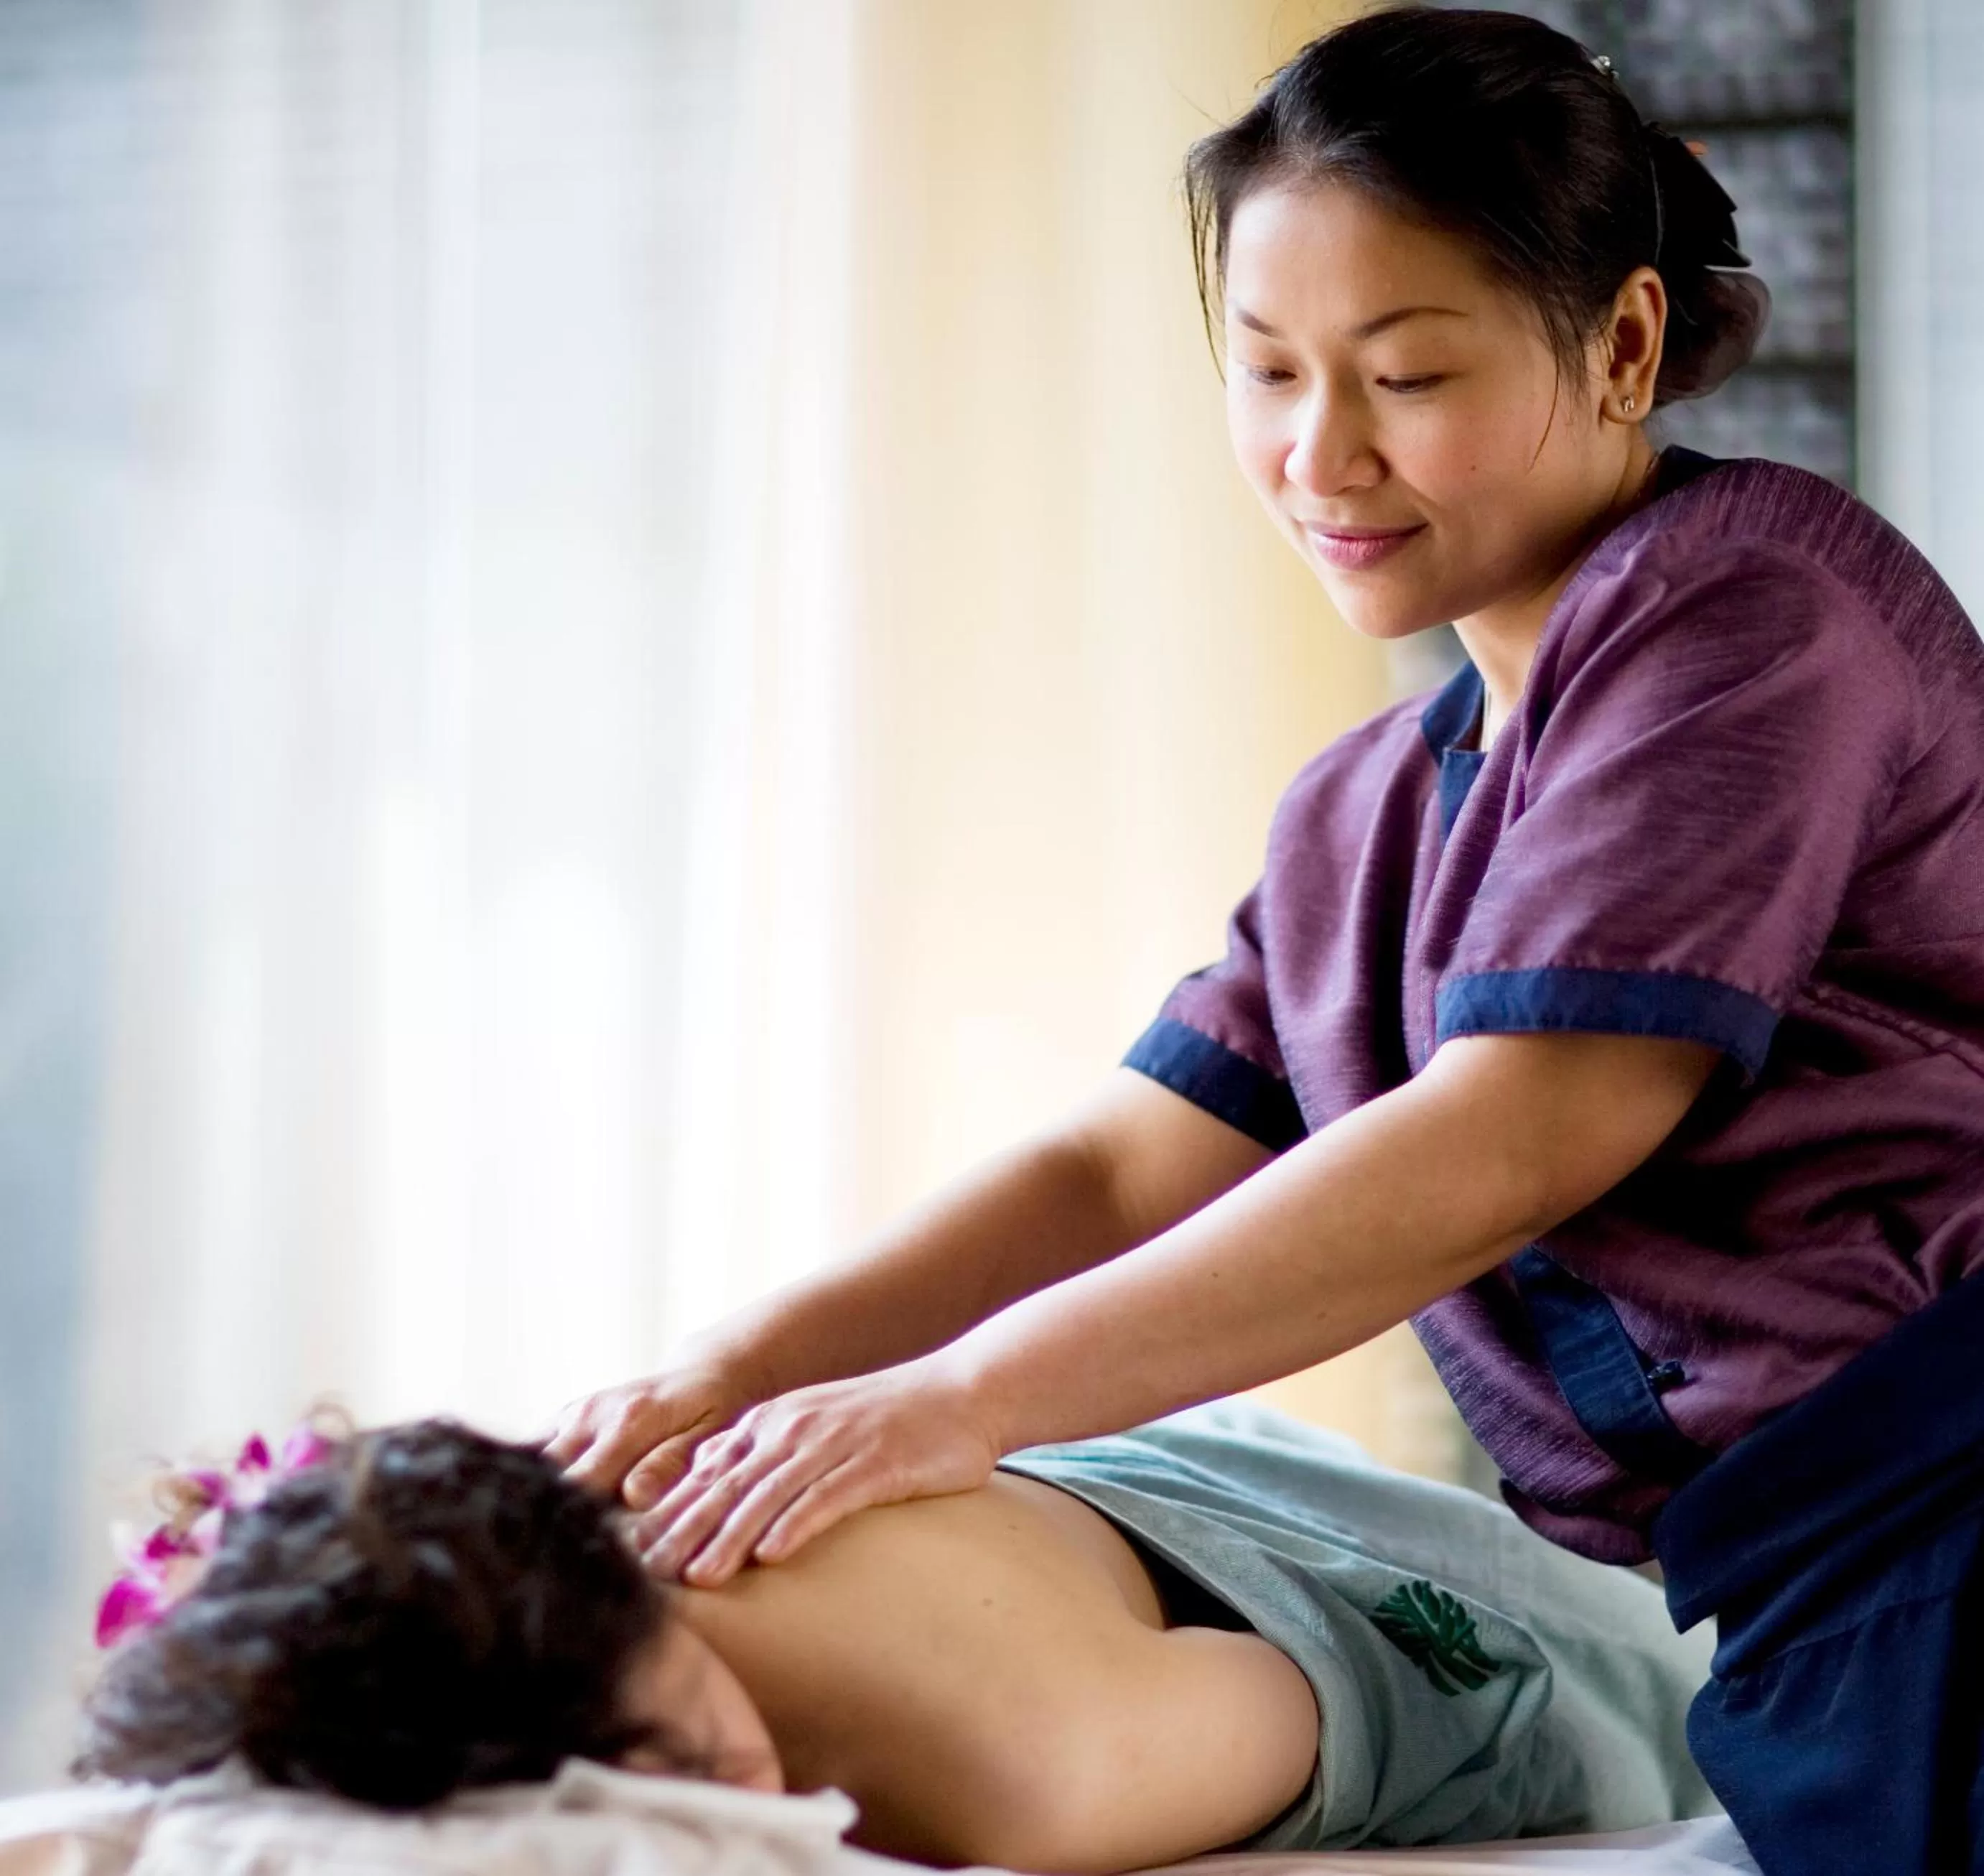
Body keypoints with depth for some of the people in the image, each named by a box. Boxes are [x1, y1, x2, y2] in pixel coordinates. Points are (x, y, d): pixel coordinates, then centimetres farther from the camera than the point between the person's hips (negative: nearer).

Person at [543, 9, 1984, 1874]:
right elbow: (1123, 1163, 14)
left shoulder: (1746, 603, -9)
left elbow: (1500, 1154, -17)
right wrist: (732, 1369, -3)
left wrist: (959, 1403, -17)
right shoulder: (1362, 820, 20)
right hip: (1791, 1595, 7)